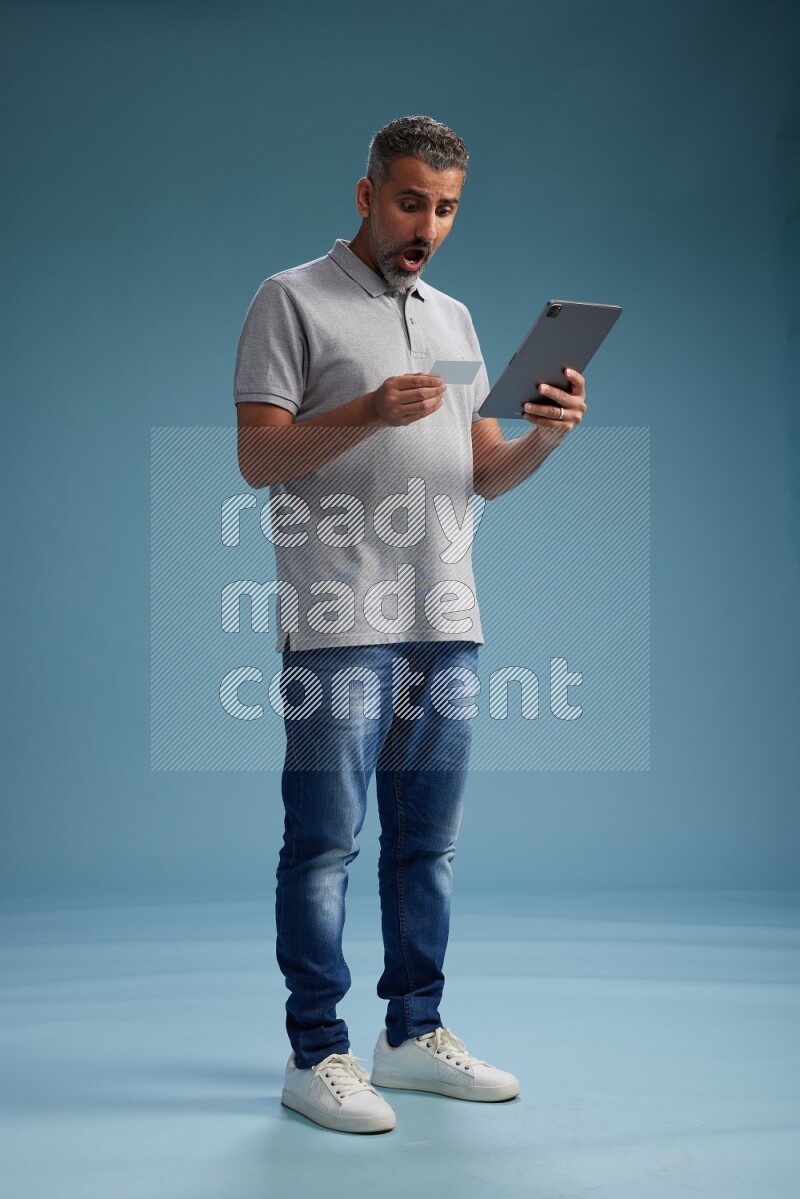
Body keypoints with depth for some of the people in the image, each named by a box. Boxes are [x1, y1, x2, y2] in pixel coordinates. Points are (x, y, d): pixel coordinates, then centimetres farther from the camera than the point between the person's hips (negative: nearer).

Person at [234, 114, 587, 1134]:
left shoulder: (454, 317, 20)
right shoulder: (293, 300, 1)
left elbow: (485, 474, 17)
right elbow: (258, 456, -8)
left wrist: (543, 438, -4)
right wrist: (367, 413, -21)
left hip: (445, 623, 6)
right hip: (339, 624, -6)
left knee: (426, 844, 11)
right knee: (324, 842, -2)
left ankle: (414, 1032, 22)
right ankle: (316, 1054, 7)